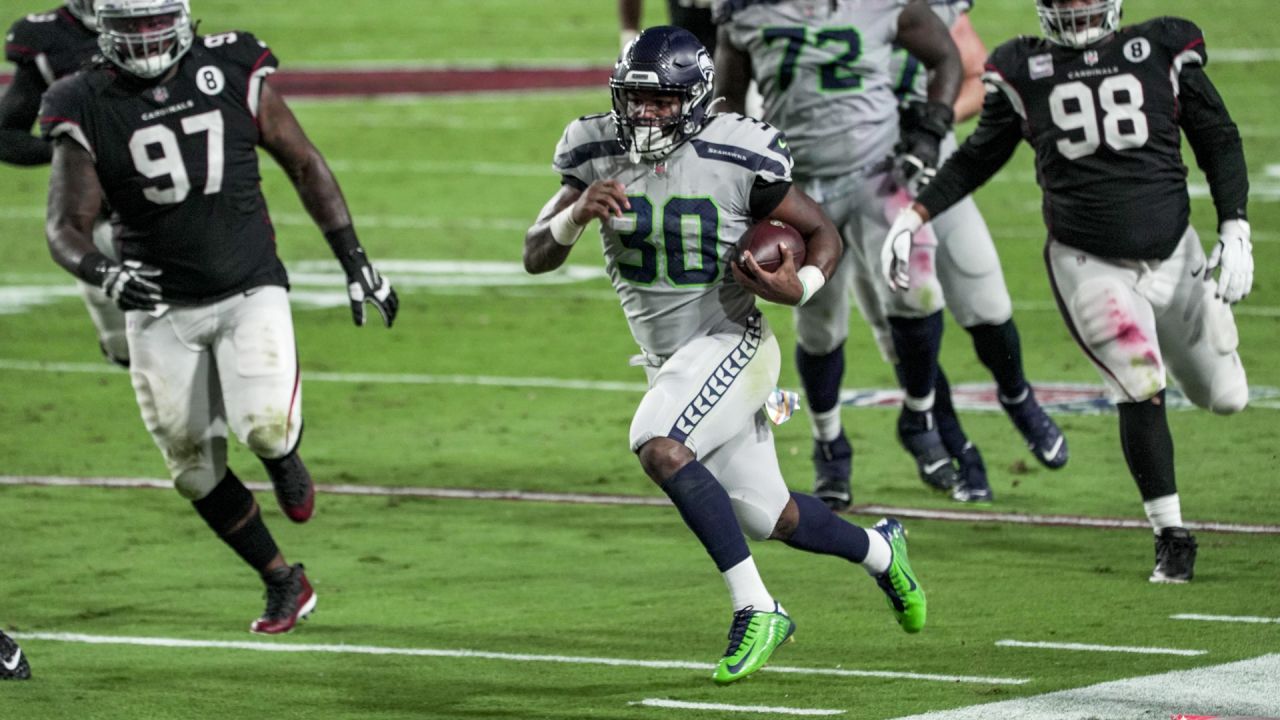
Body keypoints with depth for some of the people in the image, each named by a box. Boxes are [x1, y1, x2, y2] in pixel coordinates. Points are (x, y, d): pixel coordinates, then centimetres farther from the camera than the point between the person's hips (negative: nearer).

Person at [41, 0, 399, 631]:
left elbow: (304, 165, 6)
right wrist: (105, 275, -31)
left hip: (249, 289, -1)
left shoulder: (233, 72, -4)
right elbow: (65, 228, -9)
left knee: (265, 426, -24)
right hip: (162, 310, 1)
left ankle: (284, 459, 14)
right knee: (194, 469, 4)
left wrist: (355, 263, 6)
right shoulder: (88, 110, -6)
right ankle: (283, 582, 22)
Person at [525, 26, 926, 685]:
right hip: (669, 360, 6)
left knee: (659, 448, -30)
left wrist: (800, 287, -25)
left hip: (730, 341, -6)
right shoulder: (599, 156, -6)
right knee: (767, 516, 13)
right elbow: (535, 257, -7)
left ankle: (754, 608, -22)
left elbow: (822, 233, -4)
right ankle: (879, 550, 42)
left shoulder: (735, 160, -17)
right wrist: (577, 213, -27)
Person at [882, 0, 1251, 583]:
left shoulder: (1164, 50, -2)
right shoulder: (1024, 71, -1)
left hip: (1173, 255, 2)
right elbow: (980, 156, 12)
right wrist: (915, 214, 4)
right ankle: (1171, 536, -7)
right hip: (1090, 266, -2)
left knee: (1225, 398, 12)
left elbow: (1219, 141, 5)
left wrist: (1235, 232, -4)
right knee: (1141, 392, -19)